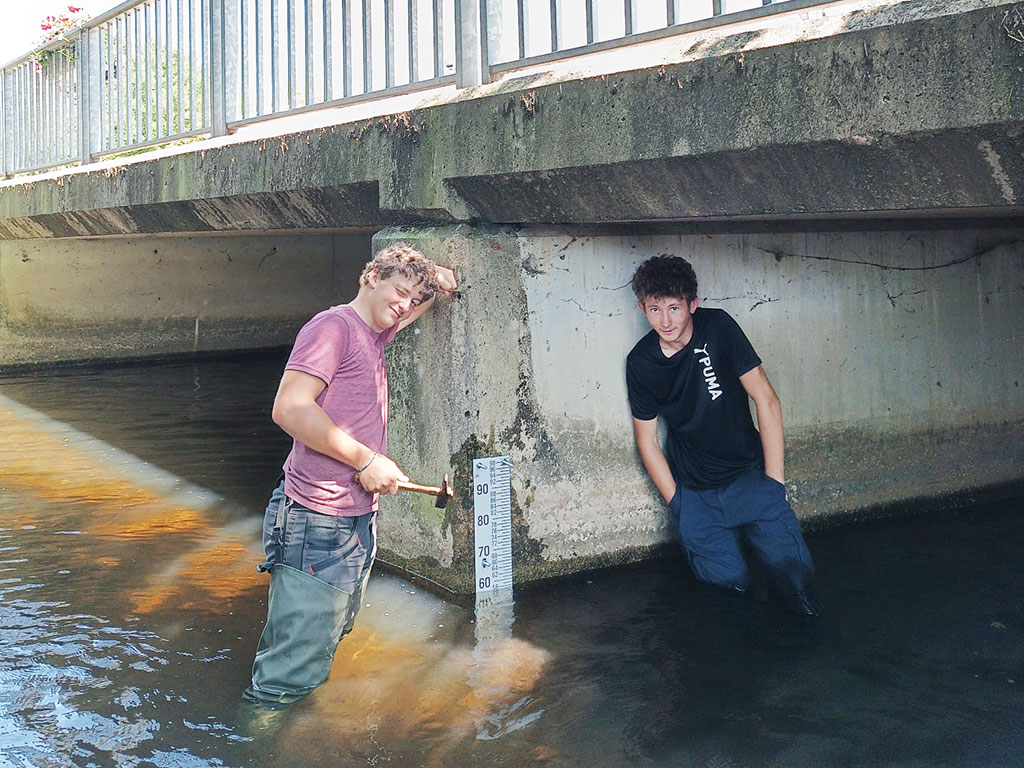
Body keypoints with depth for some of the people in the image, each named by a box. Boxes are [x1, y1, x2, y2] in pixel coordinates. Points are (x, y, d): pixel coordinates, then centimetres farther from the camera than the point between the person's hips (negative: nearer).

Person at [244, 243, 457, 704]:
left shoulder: (374, 333, 17)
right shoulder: (334, 326, -10)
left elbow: (413, 309, 40)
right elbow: (290, 409, -22)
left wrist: (438, 285, 18)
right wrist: (366, 460, -17)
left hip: (358, 519, 10)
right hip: (319, 524, -10)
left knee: (325, 645, 19)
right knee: (295, 668, -6)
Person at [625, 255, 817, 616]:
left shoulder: (717, 327, -11)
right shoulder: (640, 362, -5)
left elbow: (766, 401, -9)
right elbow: (647, 440, 5)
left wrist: (773, 482, -10)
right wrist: (678, 504, 0)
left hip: (748, 474, -1)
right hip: (693, 490, 1)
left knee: (794, 572, -15)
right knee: (732, 582, -6)